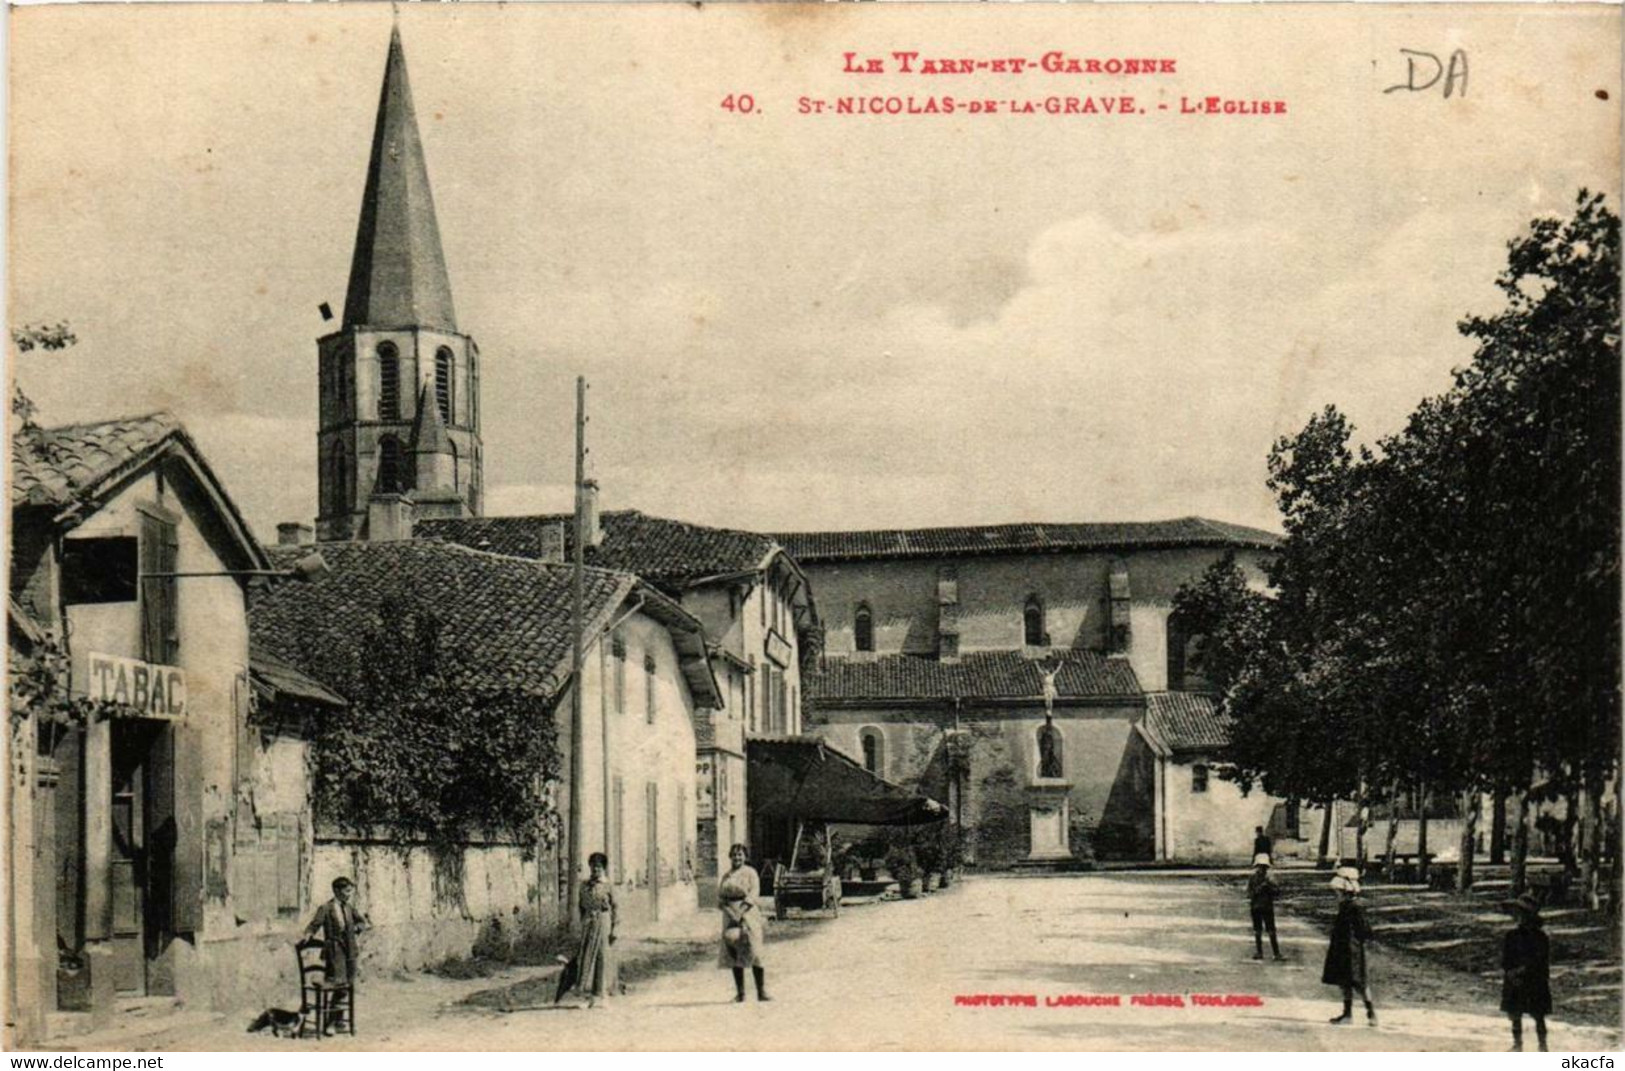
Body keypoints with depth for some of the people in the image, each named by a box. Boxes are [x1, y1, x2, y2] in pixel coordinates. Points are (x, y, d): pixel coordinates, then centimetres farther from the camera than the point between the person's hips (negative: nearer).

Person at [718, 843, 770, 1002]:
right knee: (734, 954, 1)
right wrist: (730, 912, -10)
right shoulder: (726, 876, 15)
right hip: (731, 914, 5)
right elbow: (720, 895, 8)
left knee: (754, 952, -12)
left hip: (748, 913, -5)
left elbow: (754, 892, -10)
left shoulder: (750, 873, 1)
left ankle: (761, 991, -10)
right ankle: (740, 993, 6)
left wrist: (741, 912, -20)